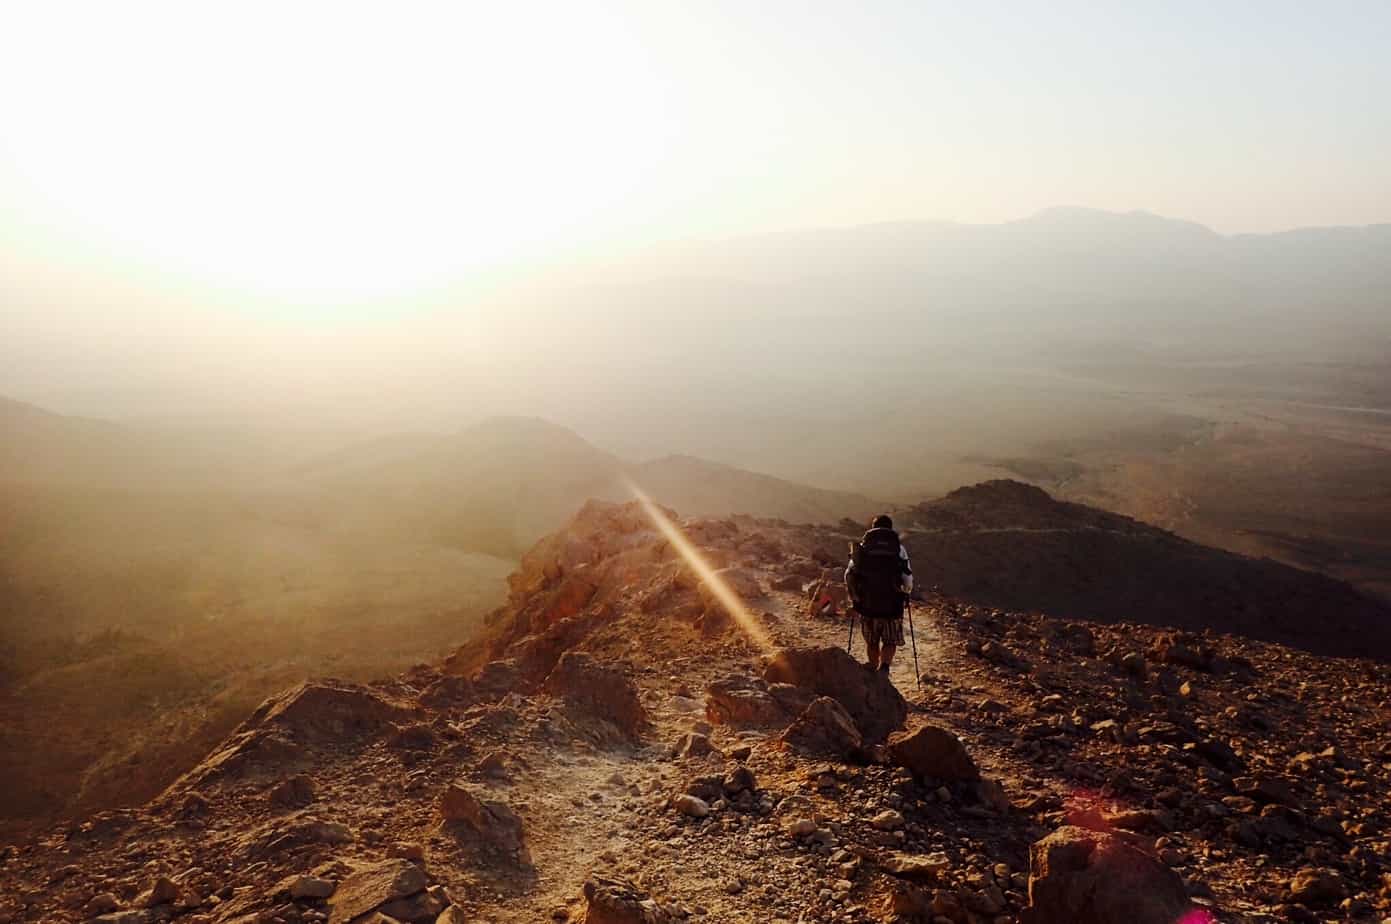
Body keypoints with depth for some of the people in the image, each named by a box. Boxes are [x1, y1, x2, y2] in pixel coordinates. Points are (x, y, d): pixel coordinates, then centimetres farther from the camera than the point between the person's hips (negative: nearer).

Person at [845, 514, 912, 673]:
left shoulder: (863, 546, 4)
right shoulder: (898, 548, 1)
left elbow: (849, 574, 2)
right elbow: (908, 578, -3)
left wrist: (854, 598, 14)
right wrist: (905, 594, 17)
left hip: (867, 604, 1)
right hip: (892, 606, -1)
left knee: (871, 642, 18)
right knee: (890, 642, 9)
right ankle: (884, 664, -14)